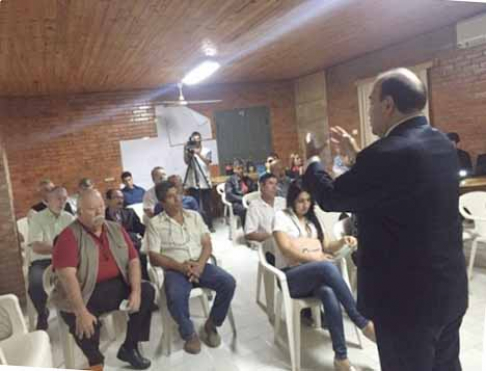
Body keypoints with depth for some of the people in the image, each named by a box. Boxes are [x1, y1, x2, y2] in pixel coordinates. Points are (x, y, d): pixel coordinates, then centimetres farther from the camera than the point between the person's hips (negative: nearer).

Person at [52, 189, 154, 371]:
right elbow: (67, 275, -20)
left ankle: (129, 348, 3)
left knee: (147, 291, -14)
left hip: (118, 286, 5)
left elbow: (133, 261, 4)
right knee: (84, 324, -30)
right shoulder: (69, 236, -10)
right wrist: (81, 311, -29)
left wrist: (136, 291, -12)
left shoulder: (116, 230, 6)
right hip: (86, 292, -5)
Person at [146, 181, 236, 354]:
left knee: (228, 282, -20)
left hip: (199, 265, 4)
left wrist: (200, 264, -13)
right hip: (175, 269, -3)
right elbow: (154, 257, -3)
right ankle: (189, 334, -4)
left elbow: (207, 244, 7)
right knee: (176, 297, -34)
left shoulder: (194, 216, 12)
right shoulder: (155, 223, 2)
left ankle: (211, 325, 3)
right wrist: (180, 266, -17)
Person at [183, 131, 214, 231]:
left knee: (207, 205, 7)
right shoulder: (189, 150, 7)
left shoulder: (207, 151, 6)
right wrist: (187, 153, -23)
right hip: (193, 183, 0)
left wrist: (198, 153, -26)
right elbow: (186, 162, -9)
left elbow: (208, 161, -13)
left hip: (205, 182, 0)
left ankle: (209, 225, 16)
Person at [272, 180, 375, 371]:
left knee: (329, 294, -34)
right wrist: (312, 257, -21)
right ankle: (362, 322, -28)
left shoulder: (311, 219, 21)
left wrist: (342, 241, -3)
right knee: (328, 267, -36)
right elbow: (286, 249, -10)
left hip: (316, 275, 5)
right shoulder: (281, 216, 2)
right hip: (290, 277, -4)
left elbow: (326, 247, 18)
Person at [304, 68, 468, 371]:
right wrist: (357, 154, 20)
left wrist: (313, 159, 3)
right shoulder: (441, 143, 2)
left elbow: (330, 197, -15)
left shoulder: (388, 154, -27)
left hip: (407, 297, -8)